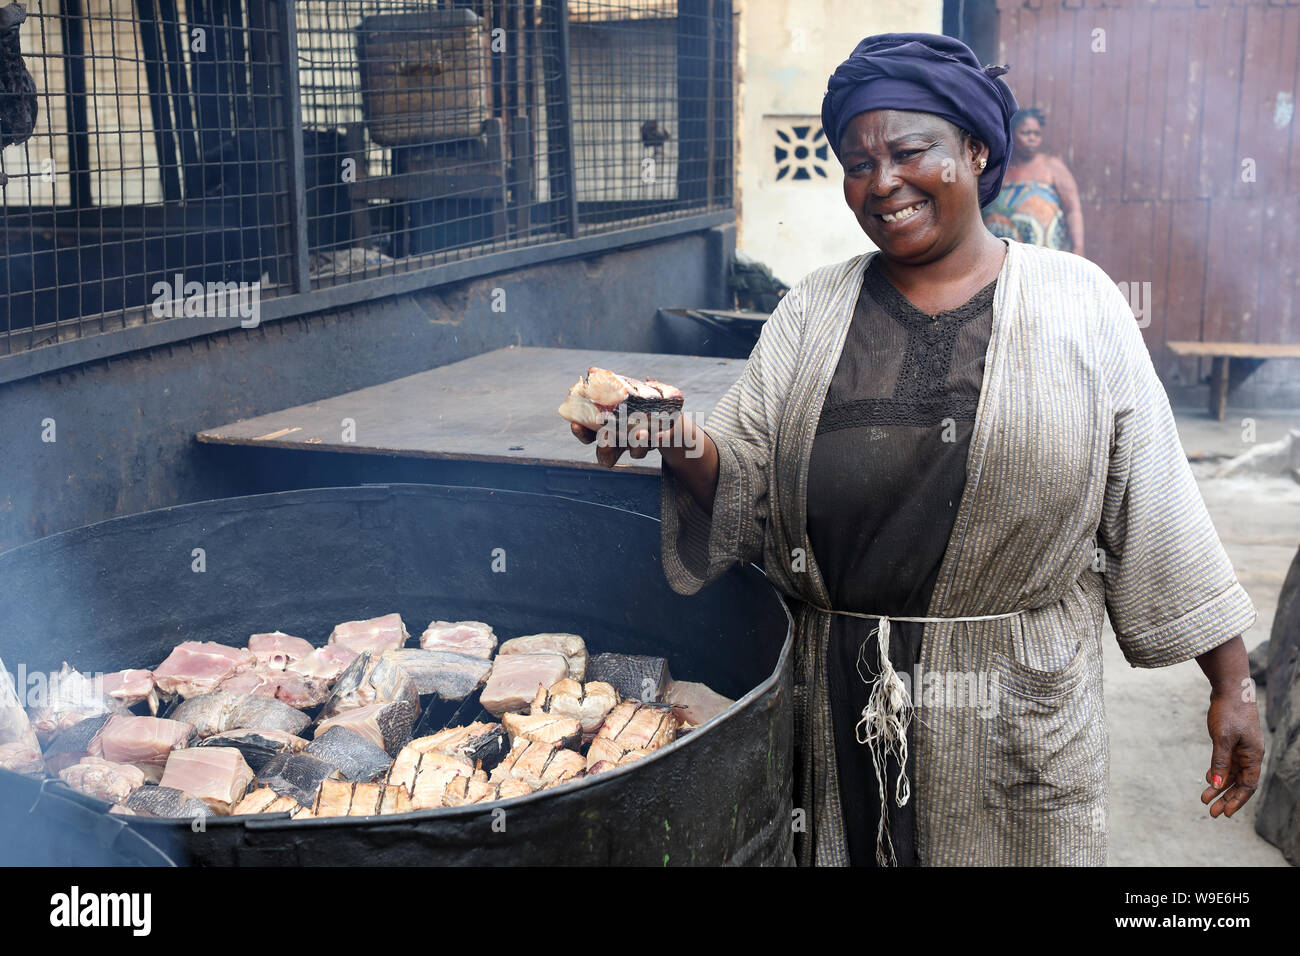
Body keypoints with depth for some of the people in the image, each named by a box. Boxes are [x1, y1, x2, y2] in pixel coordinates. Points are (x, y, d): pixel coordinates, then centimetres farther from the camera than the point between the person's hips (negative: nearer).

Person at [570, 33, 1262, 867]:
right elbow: (743, 493, 3)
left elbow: (1156, 510, -1)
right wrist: (689, 452, -18)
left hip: (1018, 720, -1)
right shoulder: (810, 316, 5)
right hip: (841, 708, 2)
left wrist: (1230, 684, 0)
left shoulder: (1079, 303, -1)